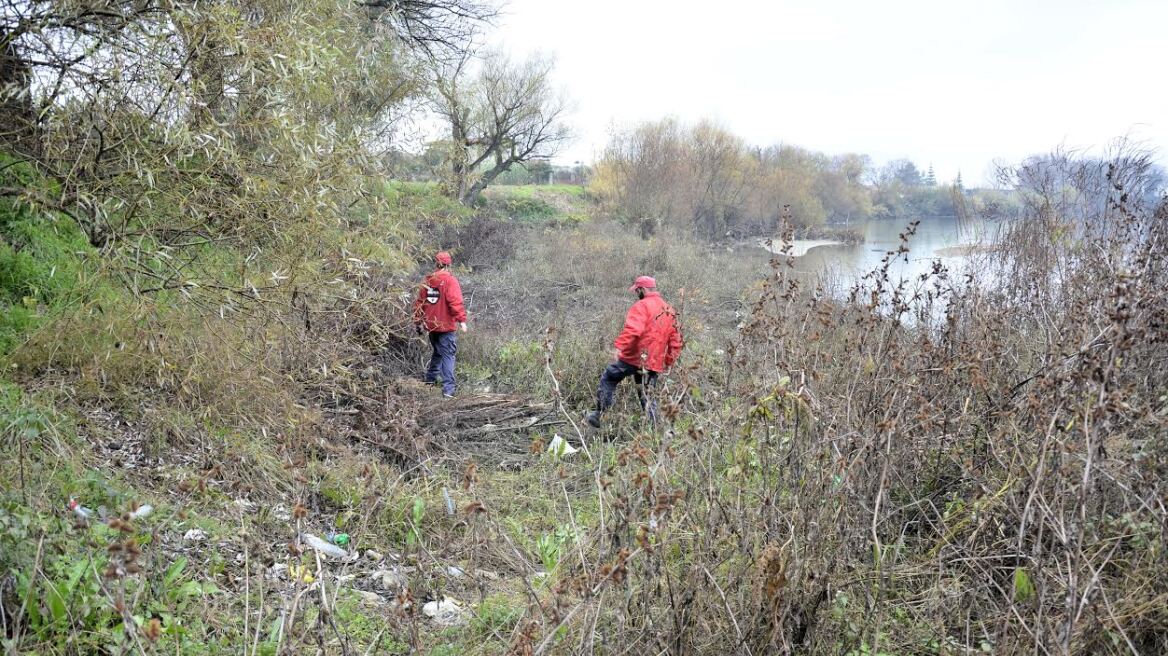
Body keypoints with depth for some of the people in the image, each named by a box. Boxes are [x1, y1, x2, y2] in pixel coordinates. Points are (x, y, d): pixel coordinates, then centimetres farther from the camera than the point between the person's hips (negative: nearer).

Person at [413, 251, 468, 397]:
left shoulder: (427, 280, 7)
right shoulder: (450, 280, -10)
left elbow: (419, 302, 11)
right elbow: (455, 301, -21)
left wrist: (418, 322, 20)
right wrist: (462, 319, -21)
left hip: (431, 325, 5)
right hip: (447, 325, -5)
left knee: (437, 352, 25)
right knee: (448, 356, -4)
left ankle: (430, 378, 35)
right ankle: (448, 388, -12)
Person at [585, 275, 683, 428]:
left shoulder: (642, 306, -8)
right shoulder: (669, 310, 15)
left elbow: (632, 330, -25)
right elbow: (675, 340, 17)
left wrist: (619, 347, -29)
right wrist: (669, 362, 22)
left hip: (634, 357, -6)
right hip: (654, 363, 6)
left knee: (608, 379, 9)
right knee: (647, 396, 14)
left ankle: (599, 415, 9)